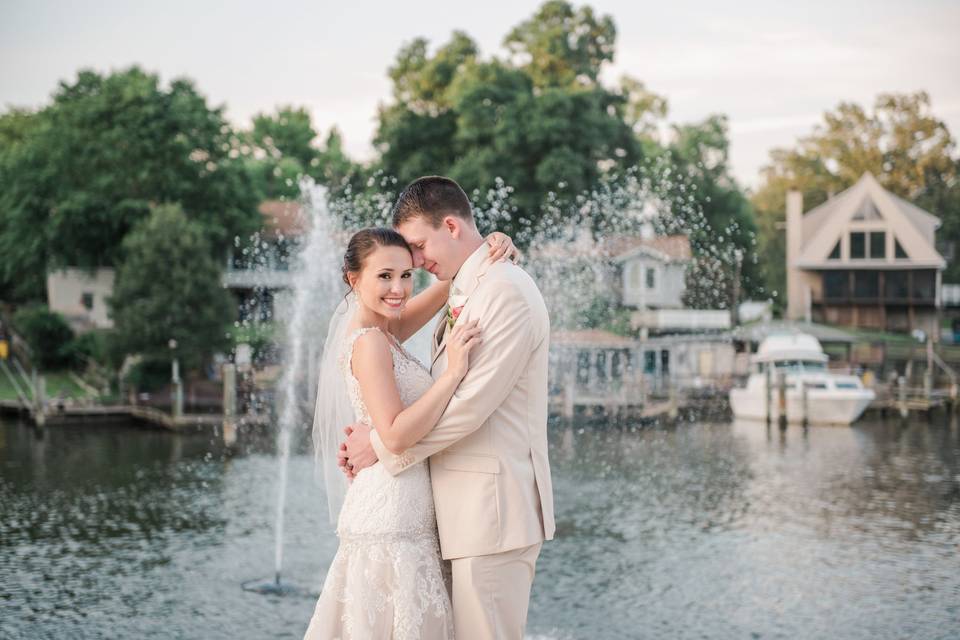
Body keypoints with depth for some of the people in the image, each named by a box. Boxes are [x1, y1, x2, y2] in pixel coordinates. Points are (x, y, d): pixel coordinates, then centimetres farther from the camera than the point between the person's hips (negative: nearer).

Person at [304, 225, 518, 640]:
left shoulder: (383, 332, 11)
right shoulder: (370, 343, -15)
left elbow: (452, 279, 19)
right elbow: (396, 435, -23)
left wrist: (490, 248, 0)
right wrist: (453, 372, -24)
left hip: (400, 511, 9)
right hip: (391, 517, -9)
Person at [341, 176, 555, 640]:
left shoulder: (507, 290, -13)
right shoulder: (462, 296, 18)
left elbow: (473, 404, -19)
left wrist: (384, 446, -10)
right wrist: (372, 441, 3)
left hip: (493, 506, -9)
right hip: (465, 509, 10)